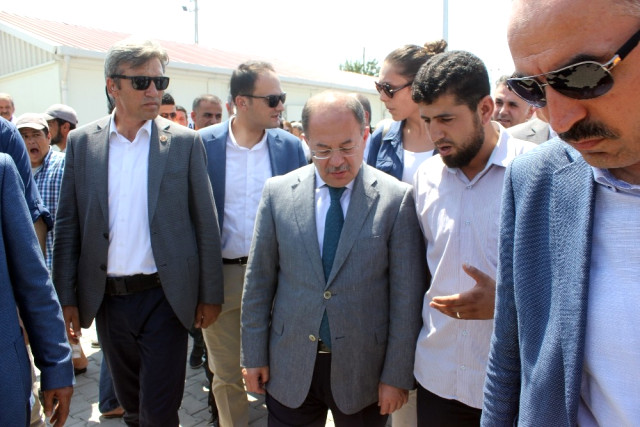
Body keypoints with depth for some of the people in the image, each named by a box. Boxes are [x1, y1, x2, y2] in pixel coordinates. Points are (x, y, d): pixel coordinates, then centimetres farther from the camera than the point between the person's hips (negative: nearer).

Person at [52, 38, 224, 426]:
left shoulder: (185, 142, -4)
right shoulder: (81, 142, 2)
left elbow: (206, 223, -3)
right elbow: (68, 225, 4)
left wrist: (210, 294, -3)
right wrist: (66, 297, 2)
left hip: (164, 297, -3)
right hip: (107, 298, 3)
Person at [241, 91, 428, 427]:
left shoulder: (397, 198, -10)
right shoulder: (278, 192, -4)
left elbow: (407, 295, -8)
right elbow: (258, 281, 1)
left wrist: (396, 375, -6)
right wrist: (253, 356, 3)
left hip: (363, 369, -1)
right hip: (289, 370, 2)